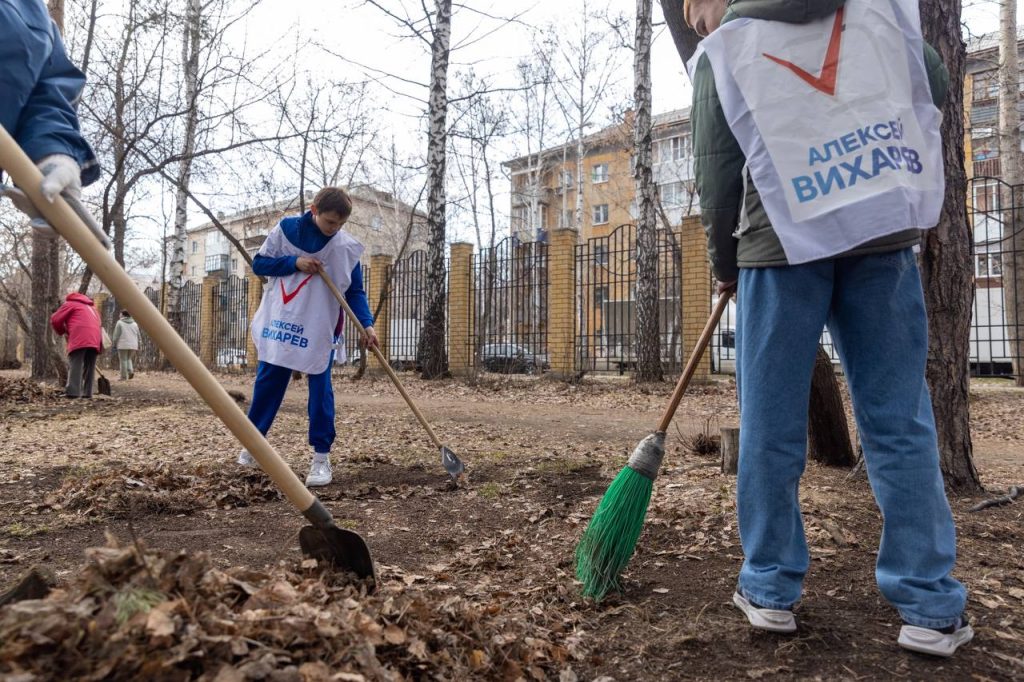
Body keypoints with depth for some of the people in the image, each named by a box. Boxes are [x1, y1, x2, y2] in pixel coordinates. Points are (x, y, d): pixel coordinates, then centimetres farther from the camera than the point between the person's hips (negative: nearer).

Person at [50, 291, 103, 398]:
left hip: (80, 338, -6)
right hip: (95, 339, 6)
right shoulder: (91, 306, 36)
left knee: (75, 365, -9)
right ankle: (87, 393, 3)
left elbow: (55, 320, 13)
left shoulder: (70, 303, 18)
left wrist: (62, 332, 29)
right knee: (89, 367, 8)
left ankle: (73, 392, -20)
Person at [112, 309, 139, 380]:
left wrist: (114, 344, 7)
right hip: (133, 345, 4)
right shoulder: (134, 324, 13)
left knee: (123, 360, 1)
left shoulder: (119, 323, -1)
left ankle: (124, 377, 0)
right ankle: (131, 371, -5)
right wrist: (137, 347, 16)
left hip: (123, 345, -4)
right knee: (129, 359, 18)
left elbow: (116, 335, -4)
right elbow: (138, 336, 13)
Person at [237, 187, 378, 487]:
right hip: (280, 323, 1)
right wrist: (294, 262, -15)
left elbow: (355, 292, -3)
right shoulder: (286, 229, -3)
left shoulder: (348, 247, -5)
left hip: (320, 329, -1)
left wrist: (366, 324, -18)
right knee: (267, 383, 11)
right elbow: (259, 263, 1)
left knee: (320, 390, -3)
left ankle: (321, 457, 5)